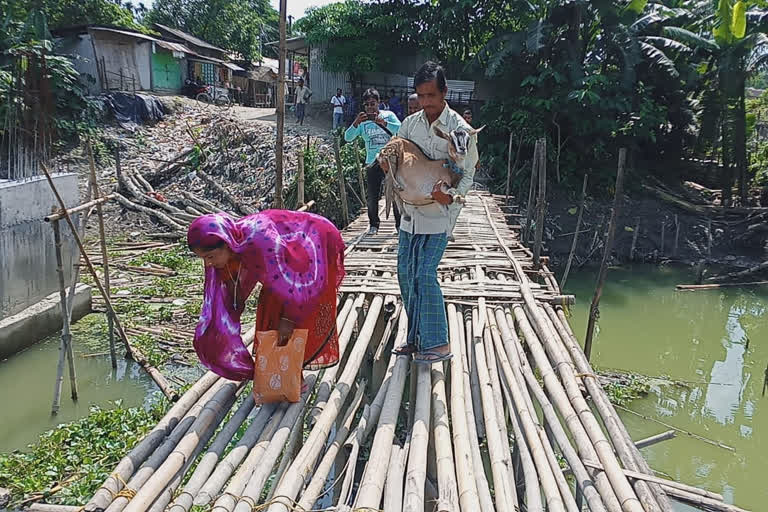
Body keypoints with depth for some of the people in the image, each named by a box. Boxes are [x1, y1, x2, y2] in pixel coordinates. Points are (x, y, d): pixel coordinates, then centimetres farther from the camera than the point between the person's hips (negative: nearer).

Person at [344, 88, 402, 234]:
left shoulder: (389, 115, 3)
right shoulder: (362, 121, 7)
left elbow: (400, 129, -14)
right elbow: (348, 137, -4)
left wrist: (383, 122, -26)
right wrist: (356, 123, -20)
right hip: (372, 163, 2)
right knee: (372, 197, 3)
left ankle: (400, 224, 15)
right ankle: (374, 224, 21)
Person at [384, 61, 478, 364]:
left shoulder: (460, 129, -8)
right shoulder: (410, 123, 8)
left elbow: (467, 174, -8)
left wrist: (451, 195, -28)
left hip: (438, 214, -6)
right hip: (411, 212, 6)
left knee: (425, 276, -10)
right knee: (406, 274, 9)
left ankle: (438, 344, 3)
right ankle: (417, 338, 23)